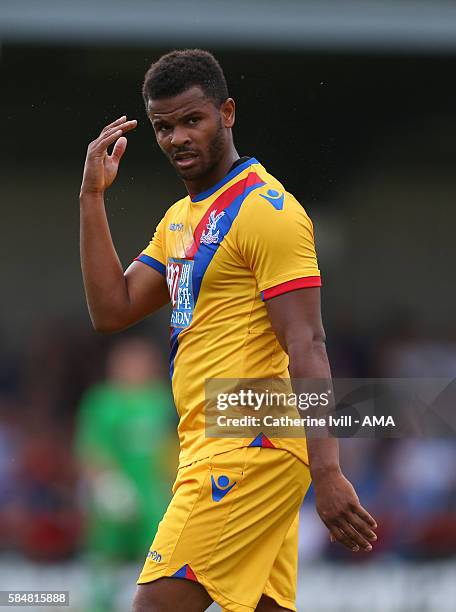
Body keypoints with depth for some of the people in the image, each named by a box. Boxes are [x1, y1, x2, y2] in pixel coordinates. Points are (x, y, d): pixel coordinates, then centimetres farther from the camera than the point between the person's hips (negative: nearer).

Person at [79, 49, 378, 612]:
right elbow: (112, 311, 13)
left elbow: (306, 348, -17)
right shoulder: (180, 218, 18)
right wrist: (92, 196, 9)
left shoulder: (266, 208, -11)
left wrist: (326, 473, -25)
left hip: (248, 450, -9)